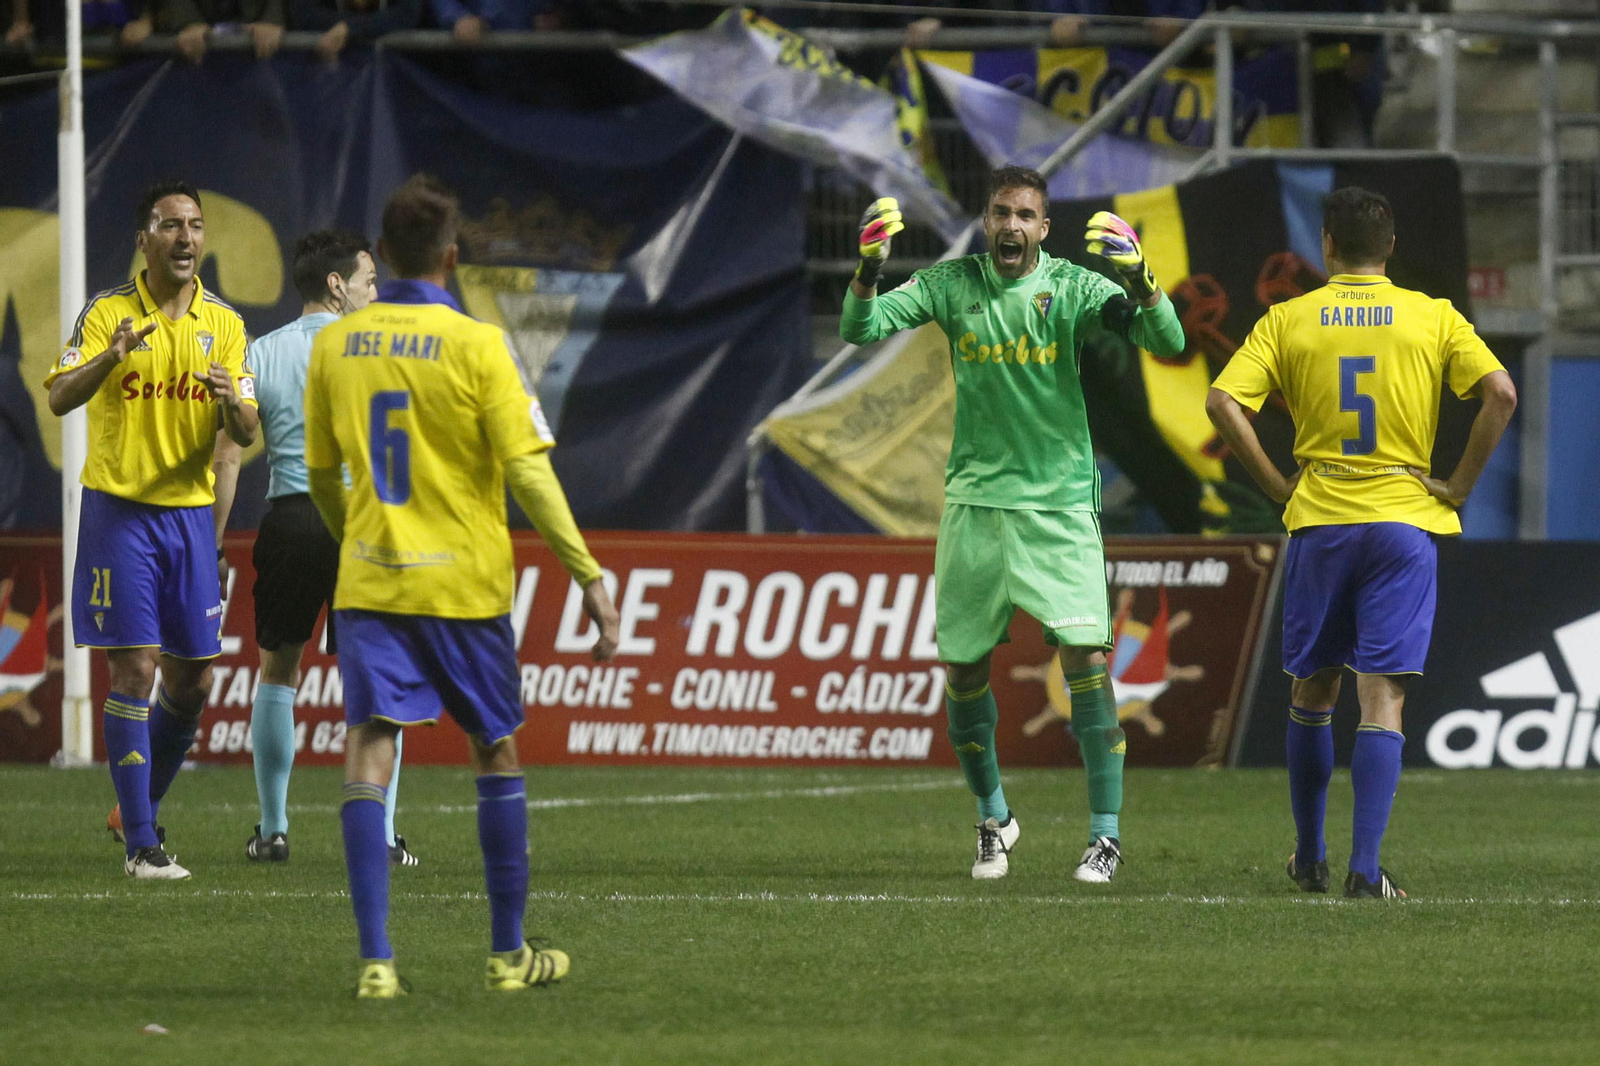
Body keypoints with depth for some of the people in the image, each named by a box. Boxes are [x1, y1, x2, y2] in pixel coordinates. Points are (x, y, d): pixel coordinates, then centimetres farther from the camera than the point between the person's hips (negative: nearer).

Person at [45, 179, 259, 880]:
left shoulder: (224, 323, 7)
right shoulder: (108, 313, -4)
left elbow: (246, 434, 4)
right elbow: (59, 398, -15)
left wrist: (231, 404, -20)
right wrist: (110, 358, -34)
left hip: (190, 511, 4)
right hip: (120, 511, -4)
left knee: (192, 678, 6)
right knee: (135, 669, -9)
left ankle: (138, 809, 28)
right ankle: (140, 845, -6)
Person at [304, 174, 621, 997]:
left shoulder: (335, 345, 4)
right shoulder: (475, 345, -9)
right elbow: (529, 473, -12)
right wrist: (588, 575, -8)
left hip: (369, 581, 2)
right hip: (463, 582, -2)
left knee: (369, 751, -5)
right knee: (496, 753, 14)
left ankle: (375, 960, -17)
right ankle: (509, 953, 21)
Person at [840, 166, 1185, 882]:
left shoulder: (1072, 286, -4)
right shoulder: (952, 284, 2)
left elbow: (1168, 341, -14)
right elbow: (861, 328, -7)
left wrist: (1137, 276, -33)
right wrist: (869, 264, -26)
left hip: (1059, 501, -2)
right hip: (975, 498, 2)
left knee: (1086, 656, -13)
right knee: (962, 666, 6)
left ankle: (1105, 833, -9)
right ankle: (993, 818, 27)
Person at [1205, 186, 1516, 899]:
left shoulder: (1289, 320, 3)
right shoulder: (1433, 318, 2)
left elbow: (1222, 401, -7)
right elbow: (1500, 393, -10)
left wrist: (1276, 484, 1)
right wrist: (1460, 485, -2)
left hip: (1318, 520, 1)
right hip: (1405, 520, -1)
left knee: (1312, 689, 15)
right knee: (1383, 697, -3)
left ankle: (1309, 859, 23)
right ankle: (1365, 868, -12)